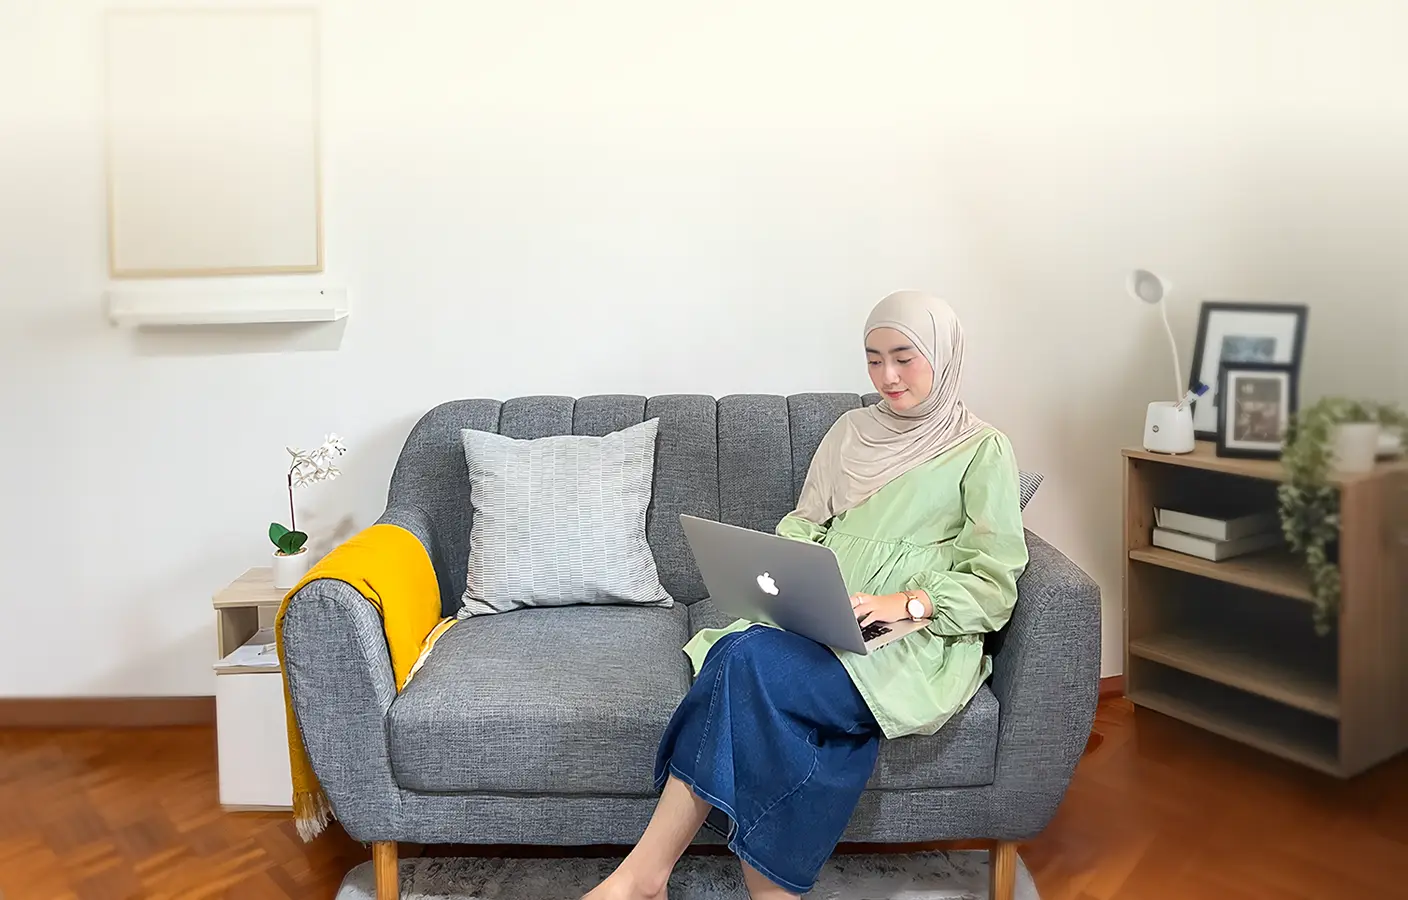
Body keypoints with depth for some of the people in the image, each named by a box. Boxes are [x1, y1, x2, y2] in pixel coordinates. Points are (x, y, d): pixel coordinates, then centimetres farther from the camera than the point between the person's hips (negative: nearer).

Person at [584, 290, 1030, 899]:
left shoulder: (983, 450, 5)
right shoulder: (850, 431, 20)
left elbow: (994, 585, -1)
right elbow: (804, 525, 18)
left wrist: (904, 603, -18)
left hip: (917, 638, -4)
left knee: (750, 659, -31)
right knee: (750, 661, -33)